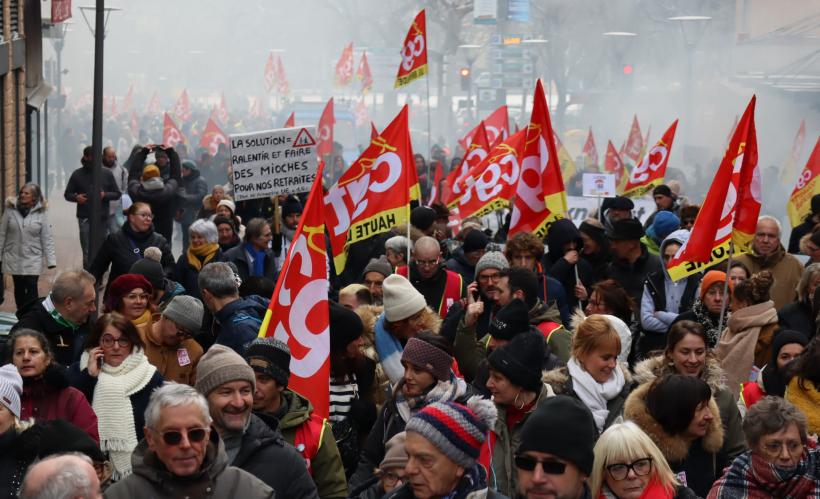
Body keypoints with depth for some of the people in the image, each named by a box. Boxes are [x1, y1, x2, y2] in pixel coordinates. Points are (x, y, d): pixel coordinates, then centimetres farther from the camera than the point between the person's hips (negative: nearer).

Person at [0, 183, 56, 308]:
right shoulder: (10, 210, -2)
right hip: (14, 257, 2)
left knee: (31, 288, -9)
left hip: (33, 259, -2)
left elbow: (47, 239, -5)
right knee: (19, 288, 11)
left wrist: (51, 260, -11)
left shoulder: (40, 214, -5)